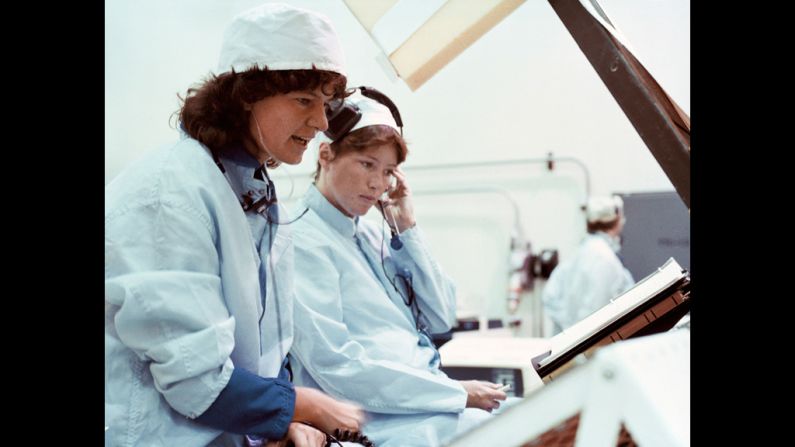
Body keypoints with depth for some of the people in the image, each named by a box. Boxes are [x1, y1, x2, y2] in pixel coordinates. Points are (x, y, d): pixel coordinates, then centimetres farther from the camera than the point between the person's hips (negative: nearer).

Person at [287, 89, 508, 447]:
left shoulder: (370, 234, 13)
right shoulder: (302, 240, -11)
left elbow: (440, 320, 11)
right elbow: (336, 366, -19)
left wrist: (406, 229, 3)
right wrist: (459, 394, -17)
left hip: (432, 400, 8)